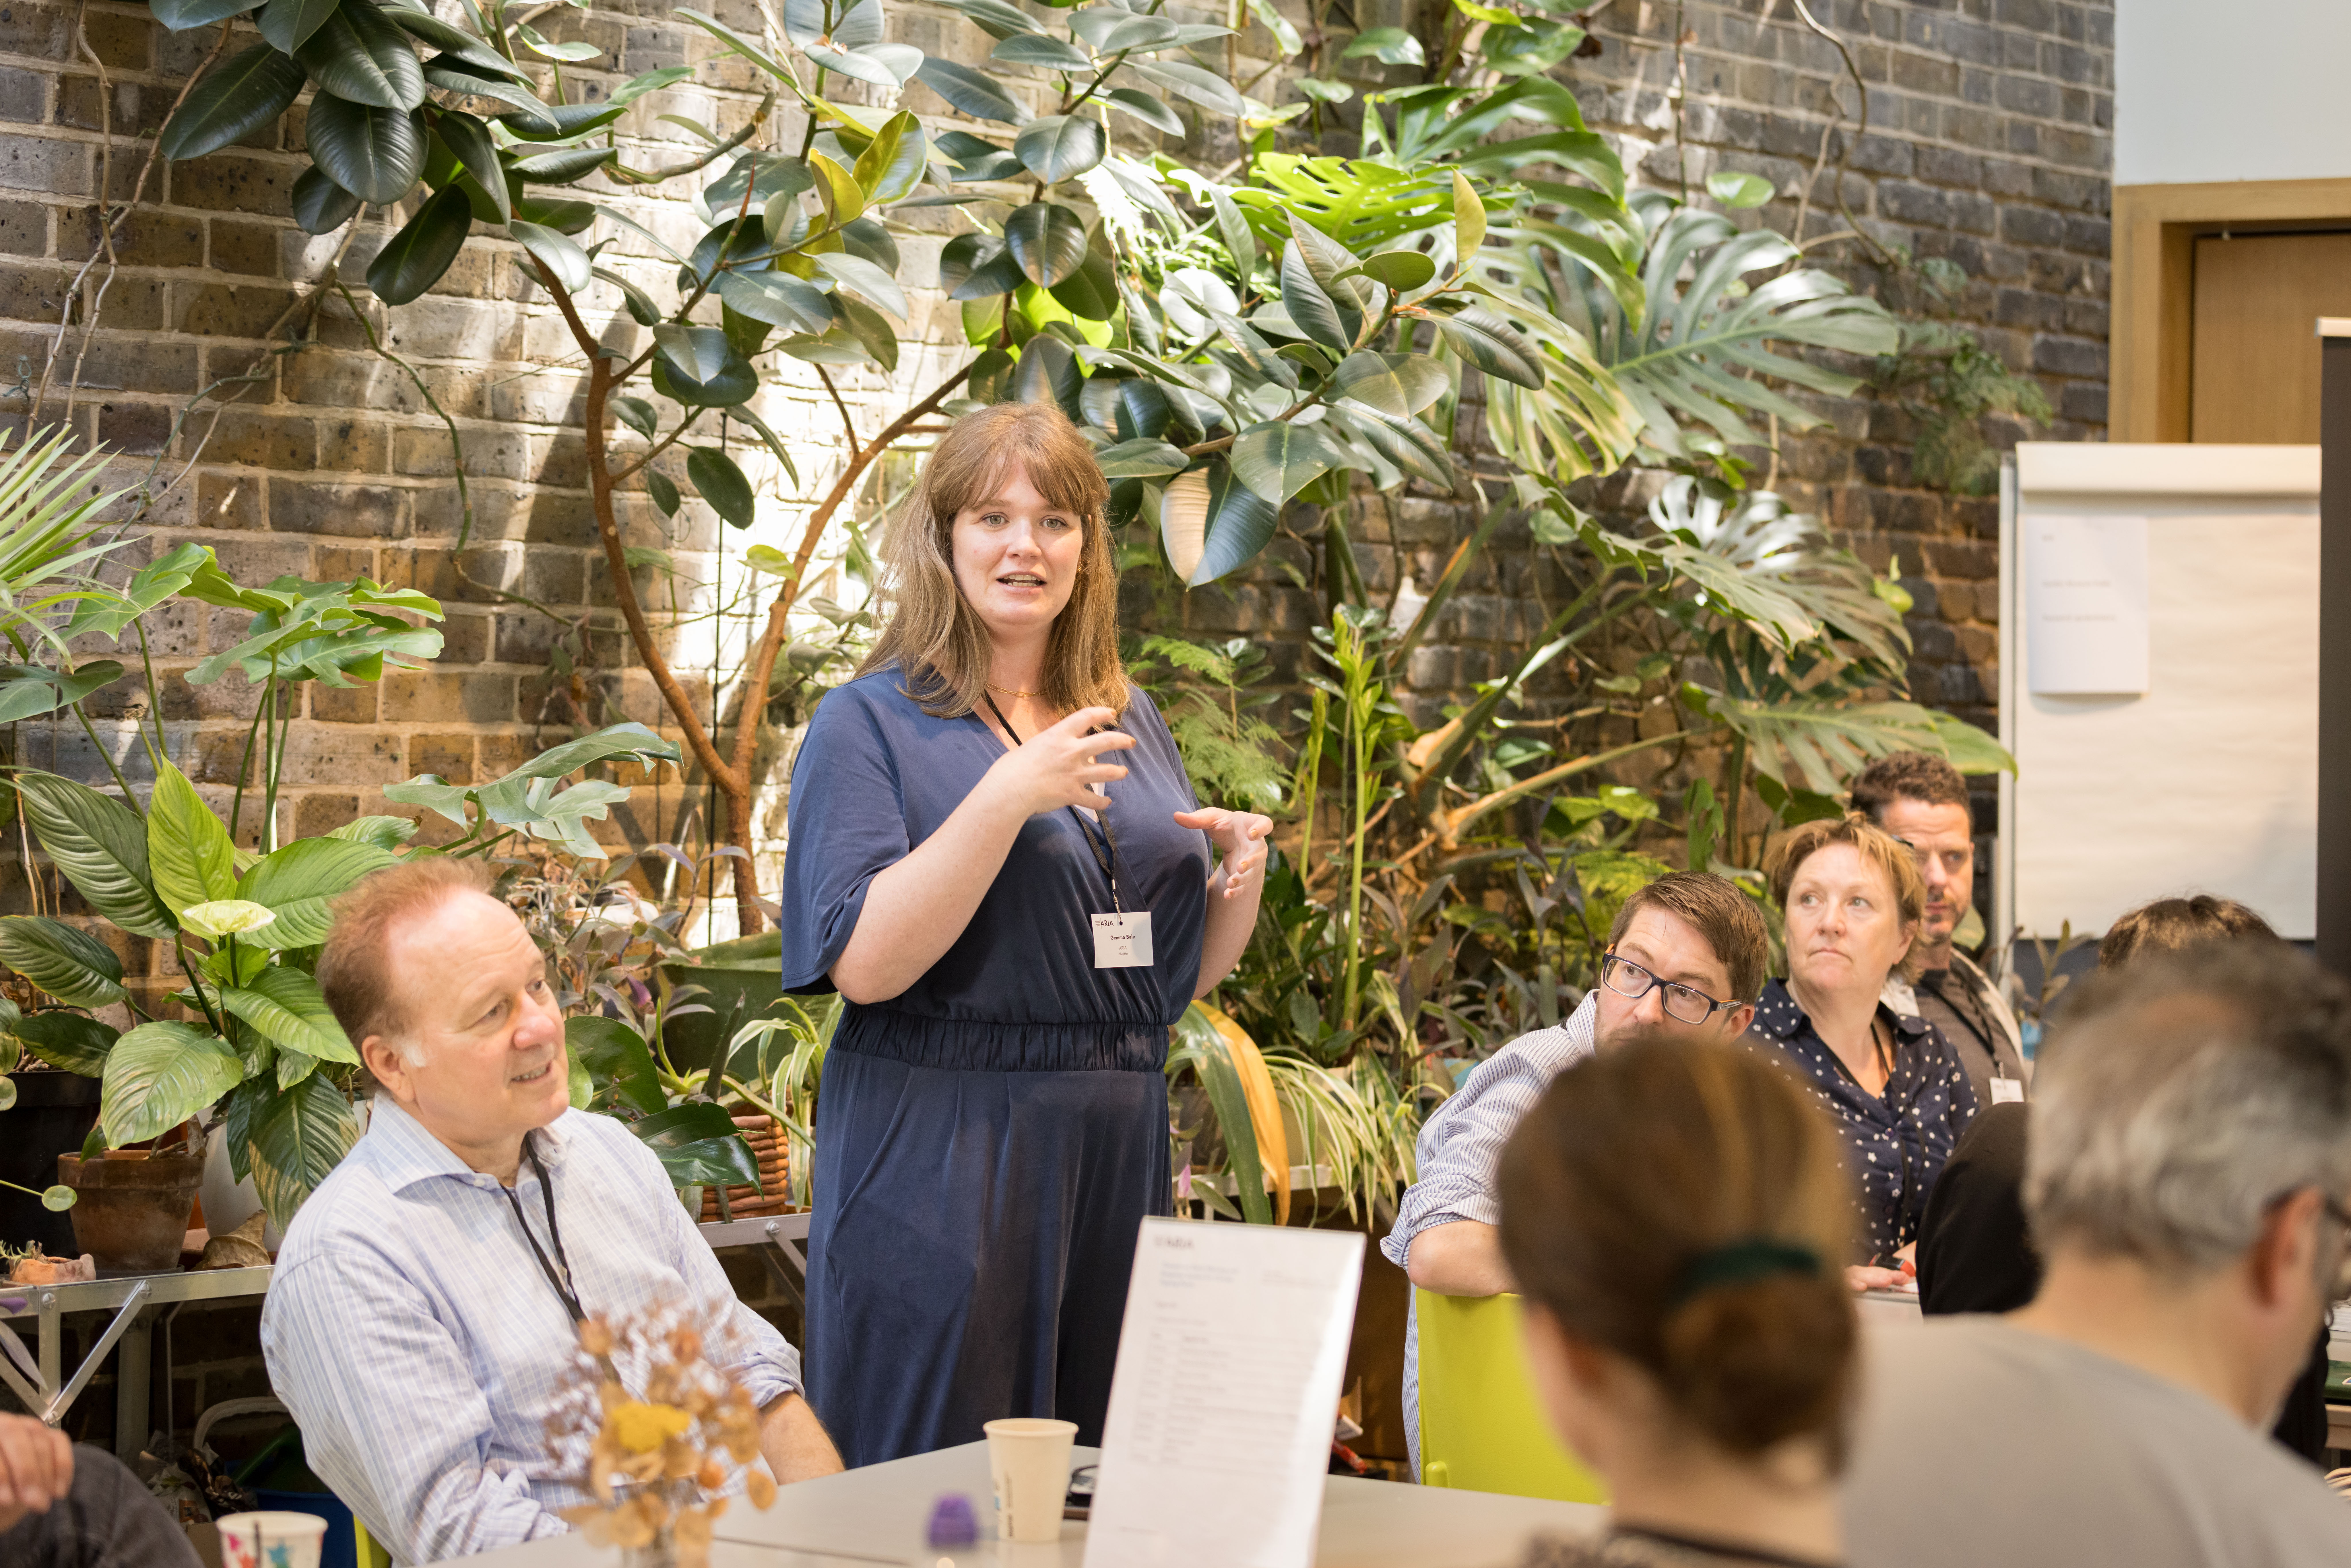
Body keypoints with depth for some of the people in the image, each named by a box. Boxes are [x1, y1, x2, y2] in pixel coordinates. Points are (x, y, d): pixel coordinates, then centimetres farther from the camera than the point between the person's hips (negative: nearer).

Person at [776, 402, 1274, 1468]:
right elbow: (864, 964, -16)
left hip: (1118, 1143, 6)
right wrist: (1009, 797, -21)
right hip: (942, 1164, -5)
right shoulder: (871, 724, -3)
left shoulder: (1128, 725, 14)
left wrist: (1241, 880, -2)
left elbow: (1187, 976, 18)